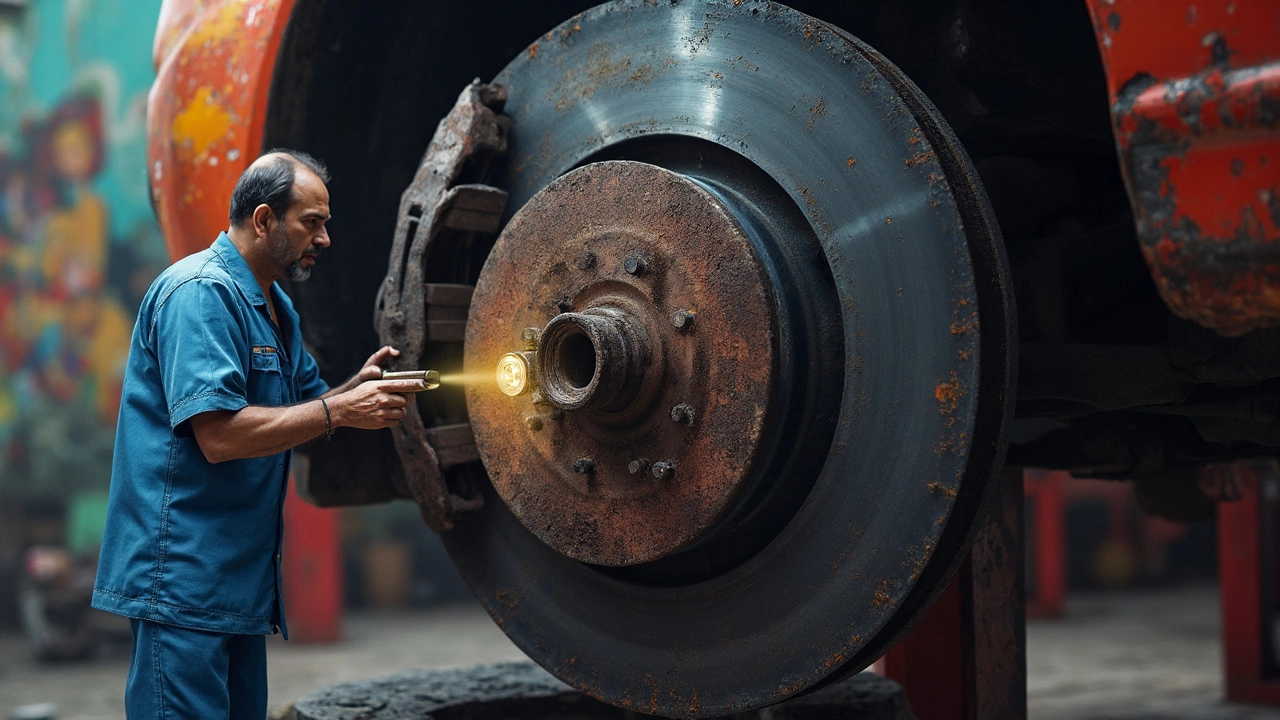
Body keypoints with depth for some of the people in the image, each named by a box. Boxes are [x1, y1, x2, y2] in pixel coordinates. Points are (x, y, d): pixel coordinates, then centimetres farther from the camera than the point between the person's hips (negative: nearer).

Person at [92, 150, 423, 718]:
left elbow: (297, 412, 24)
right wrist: (339, 411, -21)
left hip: (242, 578, 10)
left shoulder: (277, 308, 17)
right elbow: (220, 434, -24)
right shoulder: (200, 292, -15)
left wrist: (357, 388, 4)